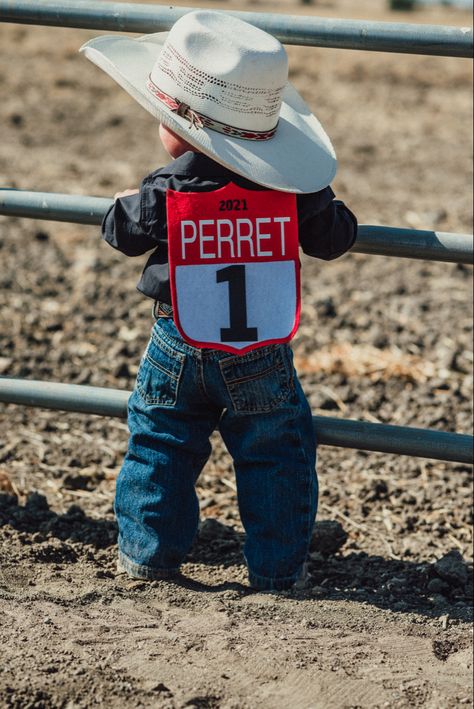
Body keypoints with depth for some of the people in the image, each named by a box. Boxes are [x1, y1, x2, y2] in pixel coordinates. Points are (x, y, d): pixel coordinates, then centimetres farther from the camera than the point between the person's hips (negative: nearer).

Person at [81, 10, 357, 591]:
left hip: (179, 350, 0)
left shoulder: (166, 194, -13)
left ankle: (148, 554, 20)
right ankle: (276, 569, 13)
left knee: (159, 445, 16)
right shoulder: (292, 192, -10)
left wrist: (126, 201, 25)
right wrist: (321, 207, 24)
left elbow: (122, 232, 2)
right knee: (273, 456, 12)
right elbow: (333, 238, 1)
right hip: (264, 362, 1)